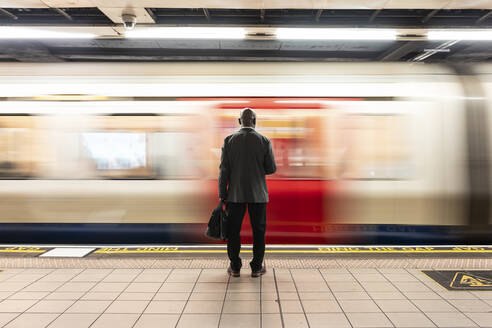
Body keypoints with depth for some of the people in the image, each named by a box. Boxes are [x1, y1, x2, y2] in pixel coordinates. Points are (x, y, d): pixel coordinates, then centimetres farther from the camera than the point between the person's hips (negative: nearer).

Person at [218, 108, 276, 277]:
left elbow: (224, 170, -4)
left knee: (233, 231, 10)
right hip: (258, 194, 0)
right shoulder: (264, 141, -4)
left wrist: (222, 194, 1)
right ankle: (257, 267, 14)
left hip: (235, 193, 1)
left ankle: (235, 267, 16)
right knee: (258, 231, 9)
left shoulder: (229, 140, -3)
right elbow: (271, 168, -1)